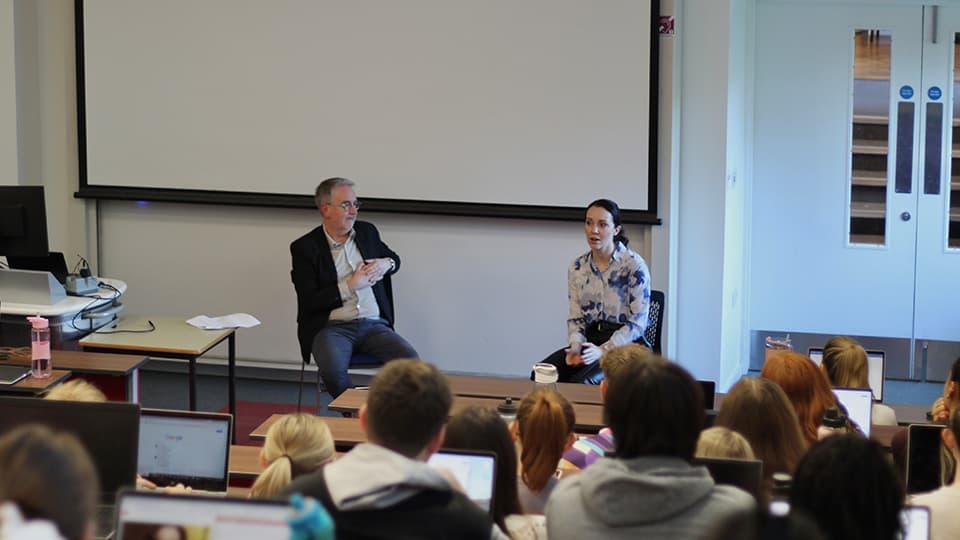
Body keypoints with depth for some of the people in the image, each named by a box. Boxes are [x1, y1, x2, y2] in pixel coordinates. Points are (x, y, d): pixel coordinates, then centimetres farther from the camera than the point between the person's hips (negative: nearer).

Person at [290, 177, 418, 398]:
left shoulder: (367, 232, 13)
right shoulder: (304, 247, -1)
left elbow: (395, 260, 30)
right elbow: (309, 302, -7)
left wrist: (386, 264, 5)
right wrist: (351, 286, -12)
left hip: (374, 325, 4)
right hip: (332, 327, -3)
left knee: (411, 361, -24)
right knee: (332, 370, -36)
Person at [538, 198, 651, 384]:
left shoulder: (634, 266, -8)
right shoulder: (577, 268, 8)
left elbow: (637, 323, -10)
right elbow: (575, 318, 10)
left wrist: (603, 350, -20)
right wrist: (575, 347, -11)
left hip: (626, 346, -5)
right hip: (591, 340, 5)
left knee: (581, 381, -32)